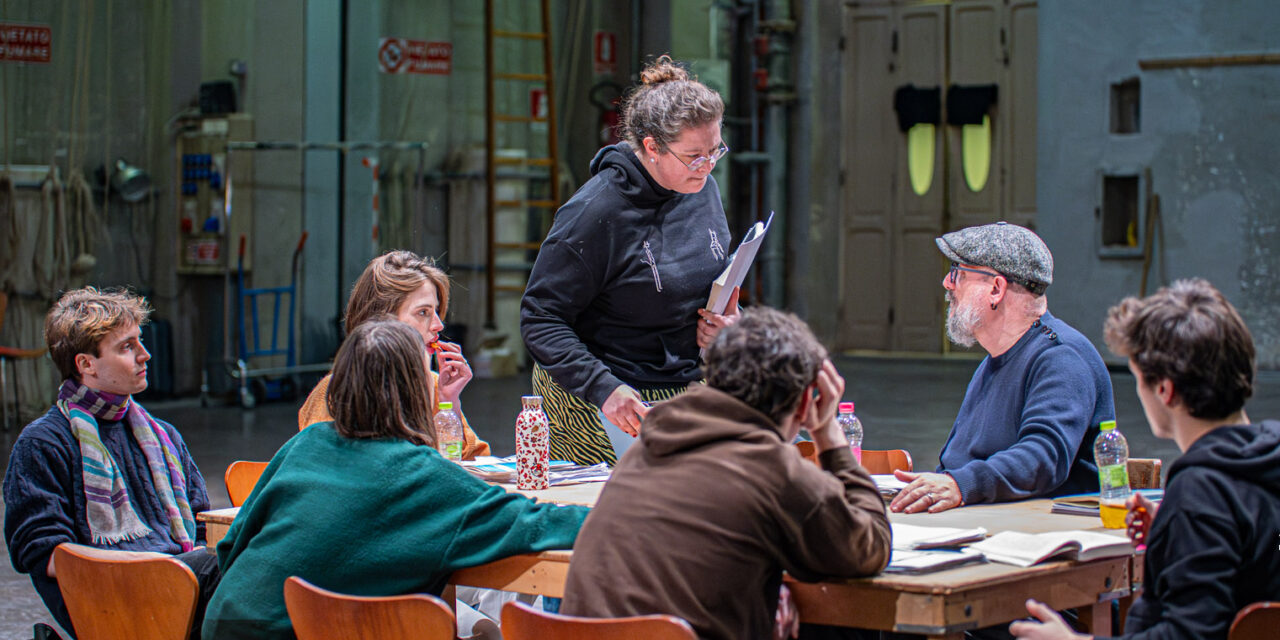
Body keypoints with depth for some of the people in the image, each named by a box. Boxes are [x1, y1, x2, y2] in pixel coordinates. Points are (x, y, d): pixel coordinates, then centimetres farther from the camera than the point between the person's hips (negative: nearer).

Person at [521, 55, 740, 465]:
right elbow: (541, 319, -17)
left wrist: (727, 319, -2)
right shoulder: (597, 212, -19)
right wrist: (603, 388, -28)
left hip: (687, 384, 6)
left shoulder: (703, 189, 3)